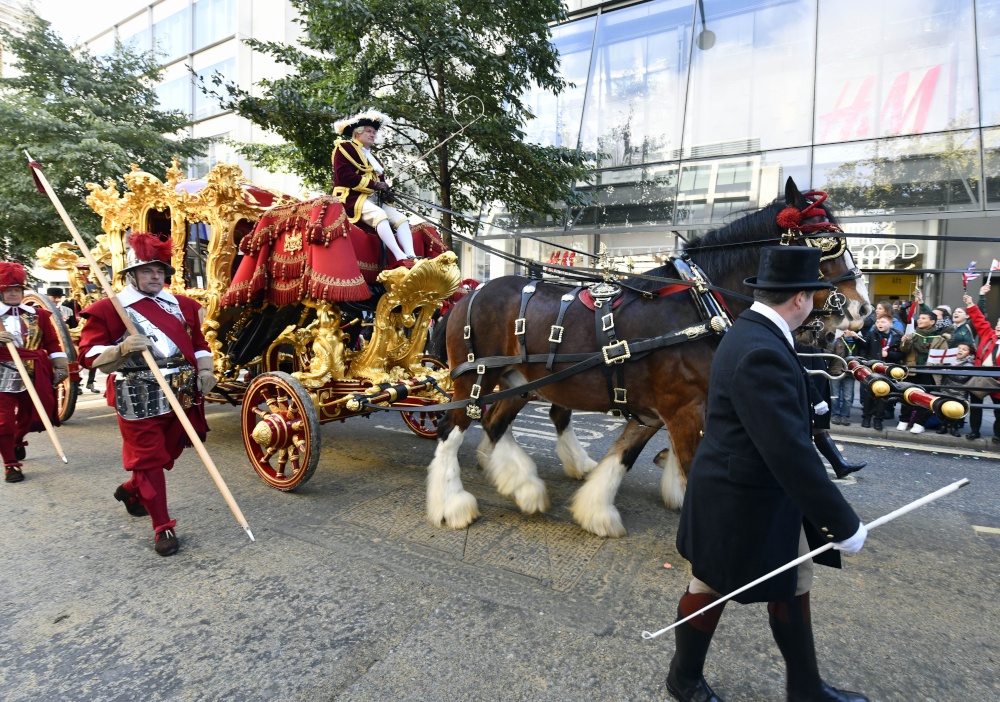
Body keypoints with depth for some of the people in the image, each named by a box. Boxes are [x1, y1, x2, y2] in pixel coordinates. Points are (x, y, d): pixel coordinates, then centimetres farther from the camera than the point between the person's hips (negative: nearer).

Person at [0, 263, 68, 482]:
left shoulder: (38, 314, 4)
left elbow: (51, 343, 4)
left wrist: (61, 366, -3)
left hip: (33, 378, 2)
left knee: (29, 417, 17)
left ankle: (18, 441, 47)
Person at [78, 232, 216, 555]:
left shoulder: (182, 305, 10)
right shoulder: (108, 309, -5)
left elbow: (197, 341, 17)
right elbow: (89, 354, -6)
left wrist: (204, 371, 3)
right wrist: (123, 349, -24)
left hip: (181, 395, 5)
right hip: (139, 399, -5)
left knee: (168, 454, 19)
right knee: (148, 460, 1)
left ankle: (131, 490, 48)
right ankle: (163, 528, 11)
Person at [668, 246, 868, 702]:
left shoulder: (753, 334, 3)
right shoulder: (762, 353, -31)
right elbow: (790, 451, -32)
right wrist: (843, 524, -23)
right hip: (739, 501, -10)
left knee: (793, 585, 22)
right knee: (712, 589, 13)